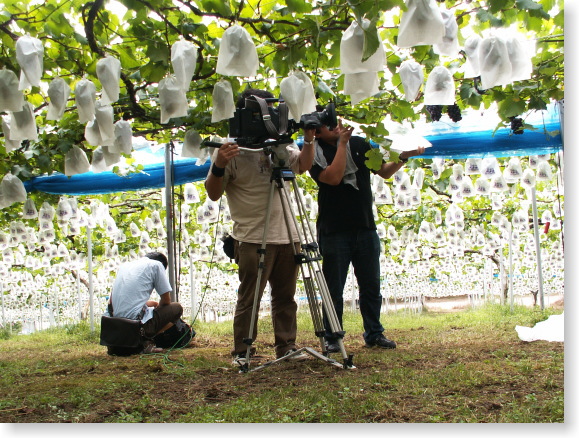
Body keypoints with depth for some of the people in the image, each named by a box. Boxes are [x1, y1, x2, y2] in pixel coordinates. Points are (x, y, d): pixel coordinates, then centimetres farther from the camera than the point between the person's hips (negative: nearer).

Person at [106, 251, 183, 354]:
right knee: (177, 308, 14)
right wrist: (157, 307, 28)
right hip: (138, 320, -7)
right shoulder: (157, 265, 5)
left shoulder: (124, 265, 22)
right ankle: (146, 339, -7)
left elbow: (111, 302, 25)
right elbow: (166, 300, 5)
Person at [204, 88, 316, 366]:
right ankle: (242, 352, 10)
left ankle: (286, 346, 21)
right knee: (248, 299, -1)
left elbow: (303, 165, 21)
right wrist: (219, 165, -25)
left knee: (285, 296, 11)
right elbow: (213, 194, -7)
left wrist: (309, 139, 5)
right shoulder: (231, 150, -6)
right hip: (253, 239, -6)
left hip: (287, 237, 6)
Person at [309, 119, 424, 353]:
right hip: (334, 231, -4)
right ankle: (332, 338, 15)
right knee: (334, 289, 2)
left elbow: (384, 172, 13)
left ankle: (374, 333, 25)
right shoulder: (315, 154, -4)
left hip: (365, 227, 4)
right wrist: (342, 144, -16)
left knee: (371, 285, 12)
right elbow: (333, 177, -21)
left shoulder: (359, 144, 9)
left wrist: (403, 158, -4)